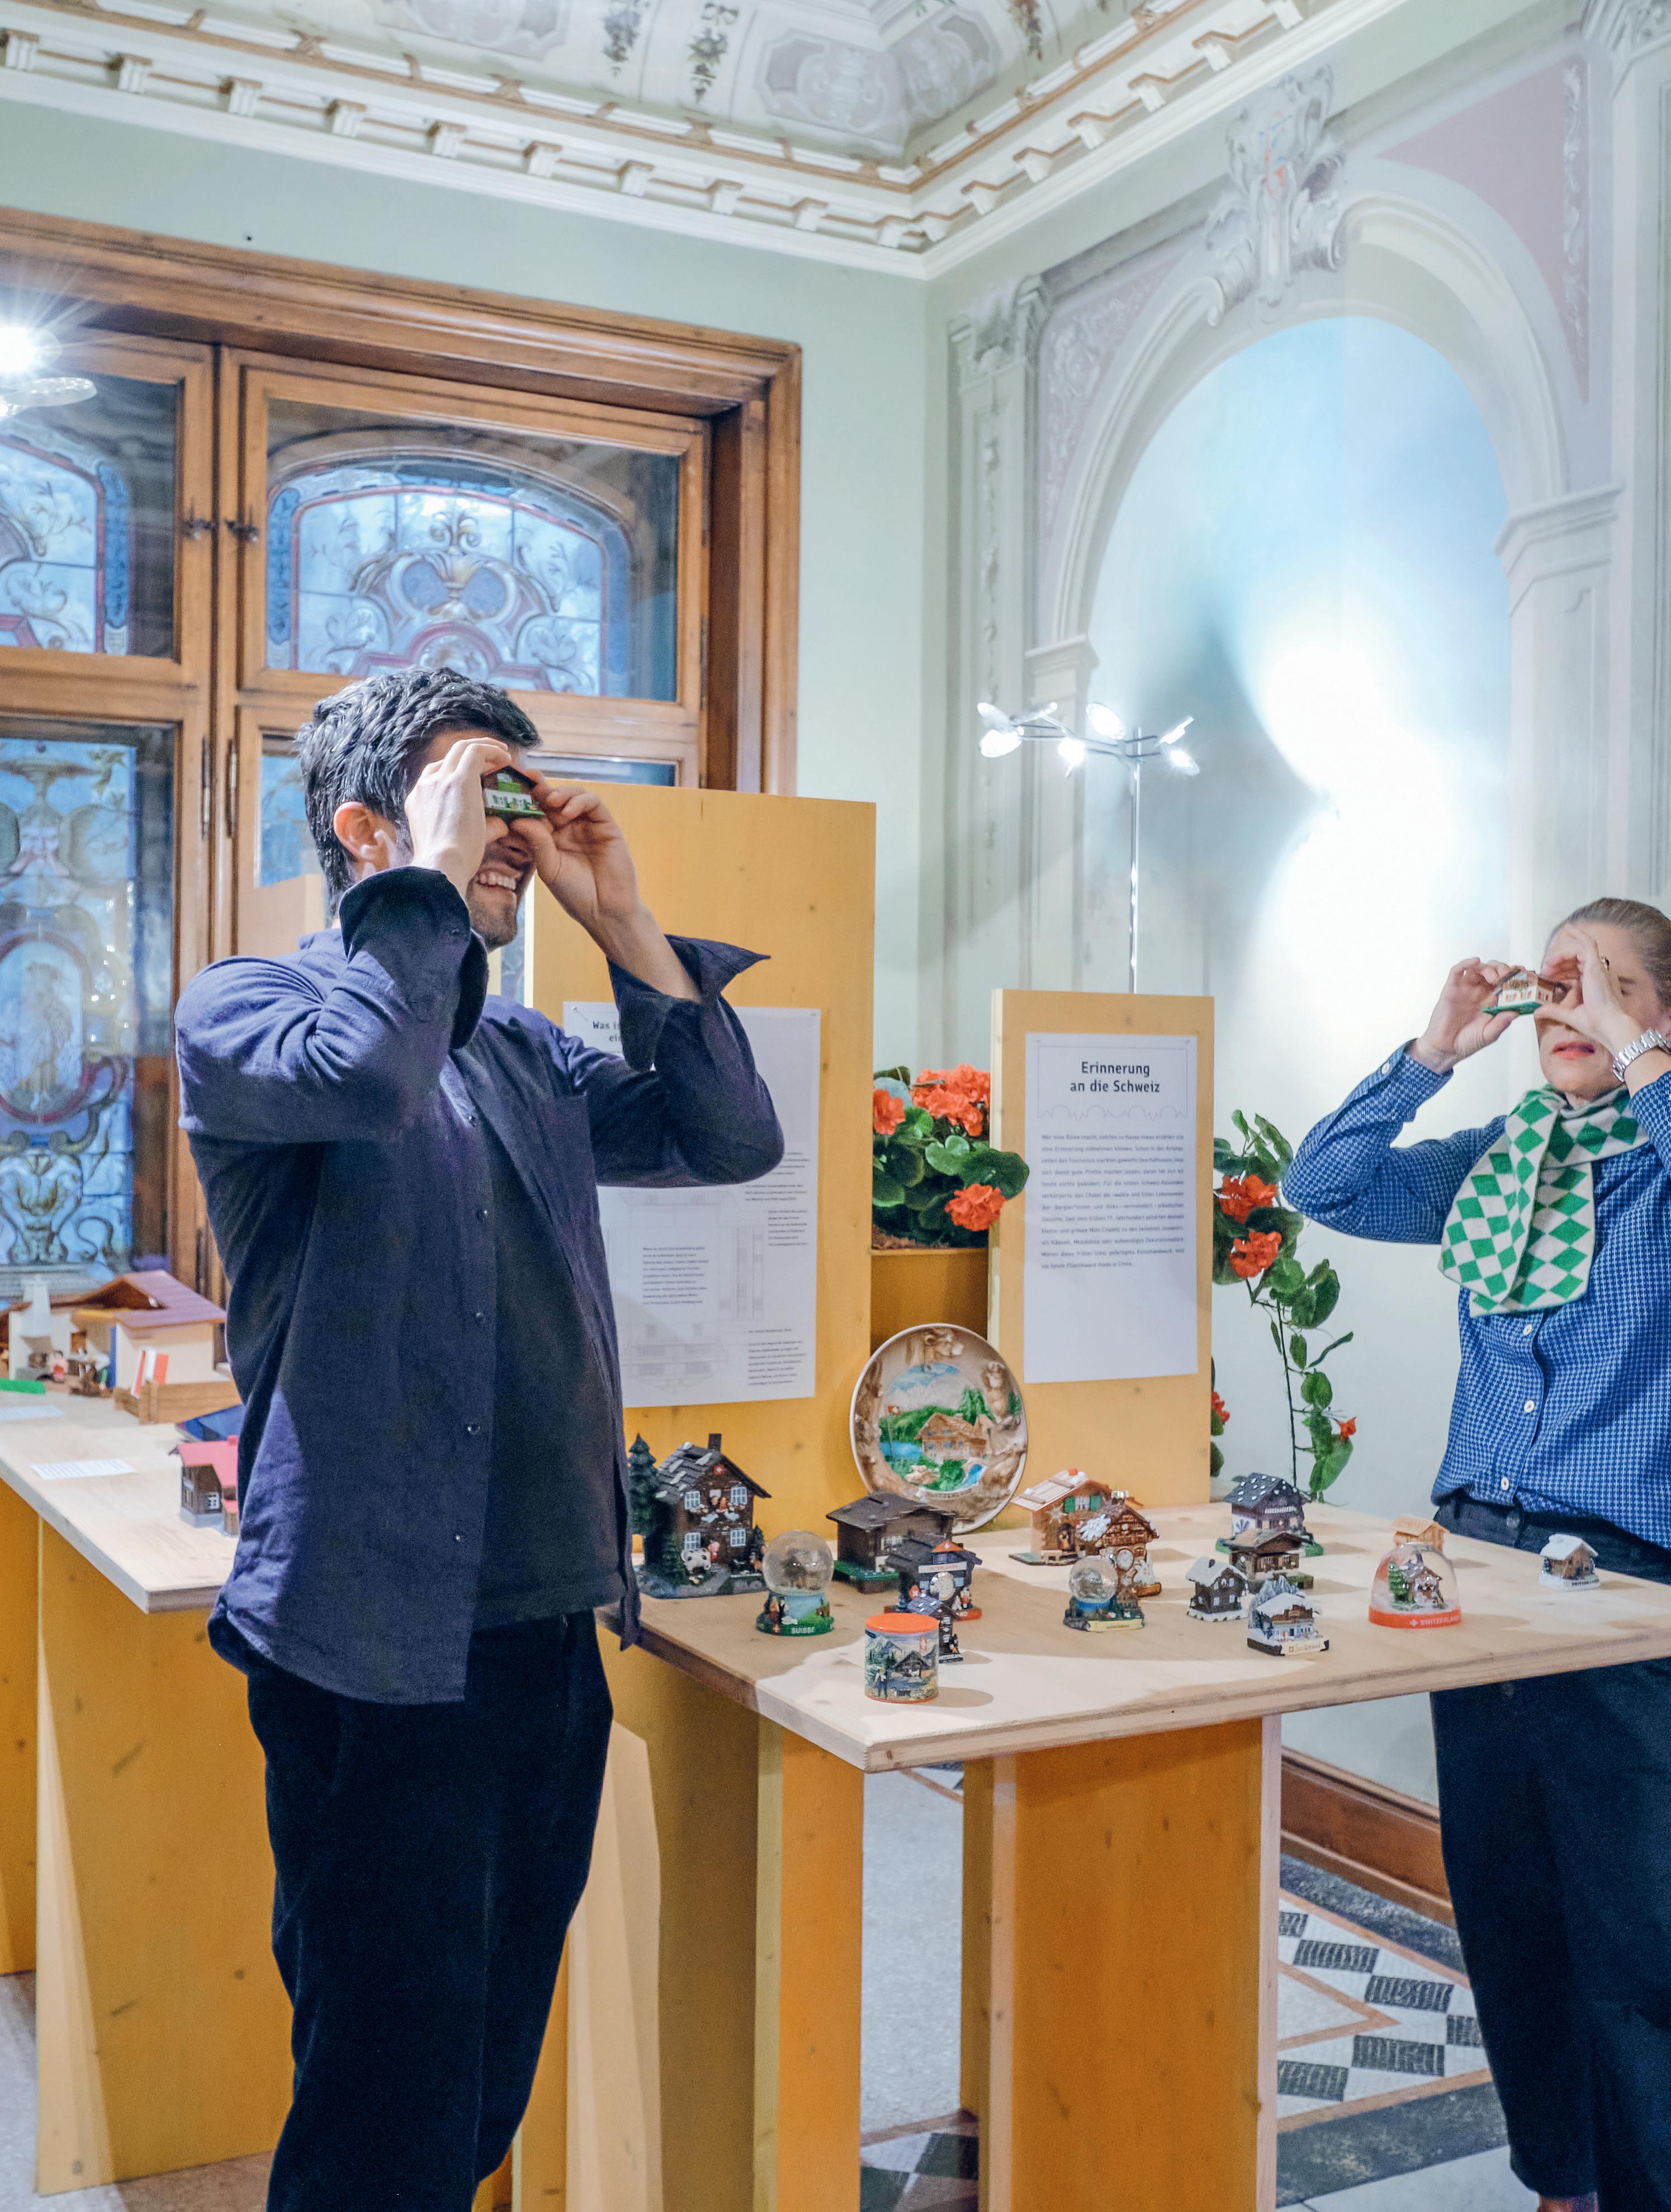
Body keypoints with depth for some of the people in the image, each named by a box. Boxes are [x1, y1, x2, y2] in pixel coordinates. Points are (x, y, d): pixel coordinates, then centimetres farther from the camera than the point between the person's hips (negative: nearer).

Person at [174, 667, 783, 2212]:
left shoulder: (525, 1052, 16)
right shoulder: (242, 1011, -5)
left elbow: (731, 1141, 9)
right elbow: (361, 1072, -27)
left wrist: (624, 924, 3)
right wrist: (429, 873, -15)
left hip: (554, 1624, 7)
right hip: (379, 1652, -7)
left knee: (491, 2082, 19)